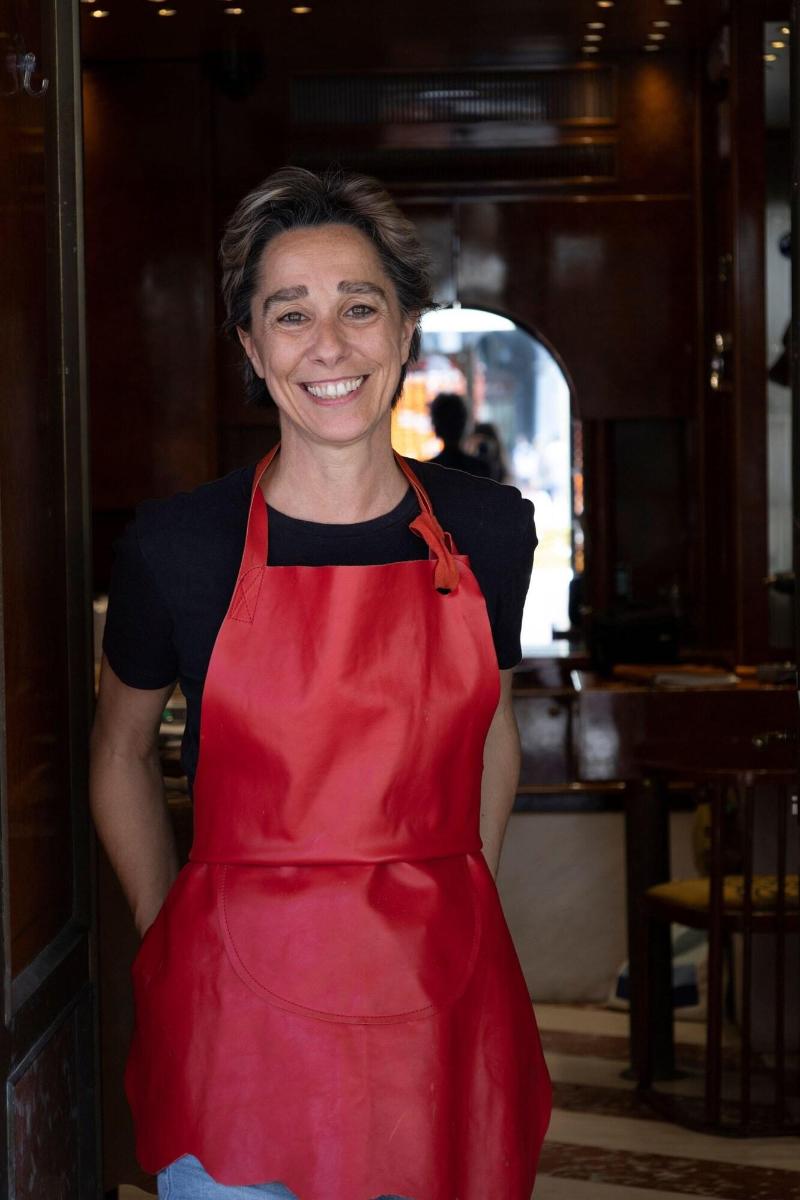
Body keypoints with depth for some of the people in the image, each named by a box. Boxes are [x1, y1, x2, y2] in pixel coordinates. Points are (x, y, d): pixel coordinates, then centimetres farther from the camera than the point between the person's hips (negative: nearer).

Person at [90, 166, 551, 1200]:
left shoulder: (489, 530, 2)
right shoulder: (176, 547, -6)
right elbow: (120, 750, 9)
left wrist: (456, 906, 11)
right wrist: (169, 940, 5)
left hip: (442, 1015, 3)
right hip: (241, 1019, -2)